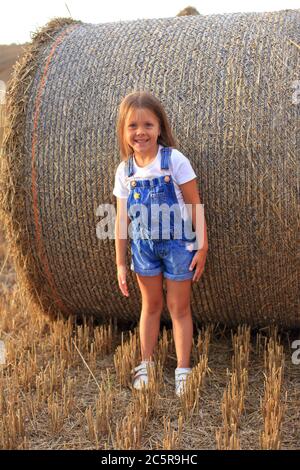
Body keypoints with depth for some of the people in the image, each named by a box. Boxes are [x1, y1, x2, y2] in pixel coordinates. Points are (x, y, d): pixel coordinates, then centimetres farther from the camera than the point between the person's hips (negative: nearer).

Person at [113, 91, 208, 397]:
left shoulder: (175, 160, -14)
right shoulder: (124, 170, -3)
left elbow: (194, 207, -9)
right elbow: (121, 220, 1)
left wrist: (202, 246, -9)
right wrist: (120, 263, 2)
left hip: (177, 244, -3)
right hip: (143, 246, 3)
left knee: (179, 308, 8)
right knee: (150, 305, 17)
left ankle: (183, 370, 22)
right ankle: (146, 363, 32)